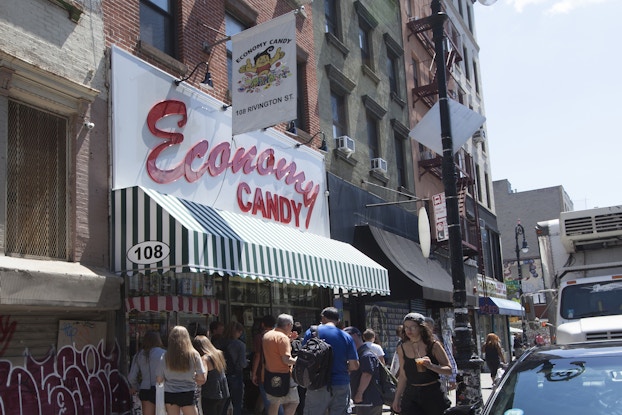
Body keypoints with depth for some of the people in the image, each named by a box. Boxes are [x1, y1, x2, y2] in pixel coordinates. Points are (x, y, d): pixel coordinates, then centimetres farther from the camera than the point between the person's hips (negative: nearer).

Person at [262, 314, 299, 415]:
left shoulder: (267, 335, 9)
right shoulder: (283, 337, -18)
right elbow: (286, 360, -21)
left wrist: (289, 339, 14)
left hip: (269, 374, 8)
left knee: (274, 403, 15)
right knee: (293, 402, 1)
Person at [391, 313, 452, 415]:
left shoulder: (433, 345, -4)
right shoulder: (402, 348, 5)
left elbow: (449, 370, -5)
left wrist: (431, 366, -22)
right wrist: (397, 398, 12)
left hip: (433, 394, -2)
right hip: (411, 396, 2)